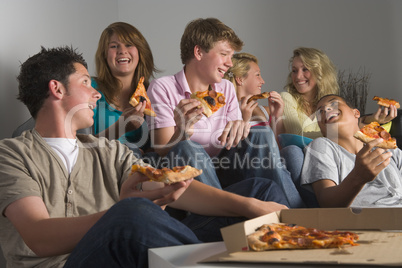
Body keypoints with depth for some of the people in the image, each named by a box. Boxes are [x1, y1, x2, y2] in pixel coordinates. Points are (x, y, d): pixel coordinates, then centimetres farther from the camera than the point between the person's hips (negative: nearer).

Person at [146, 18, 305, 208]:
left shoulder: (227, 89, 14)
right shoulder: (162, 88, -5)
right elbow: (163, 153, -12)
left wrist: (240, 128, -17)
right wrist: (182, 132, -36)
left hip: (222, 174, 5)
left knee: (262, 133, -15)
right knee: (188, 148, -35)